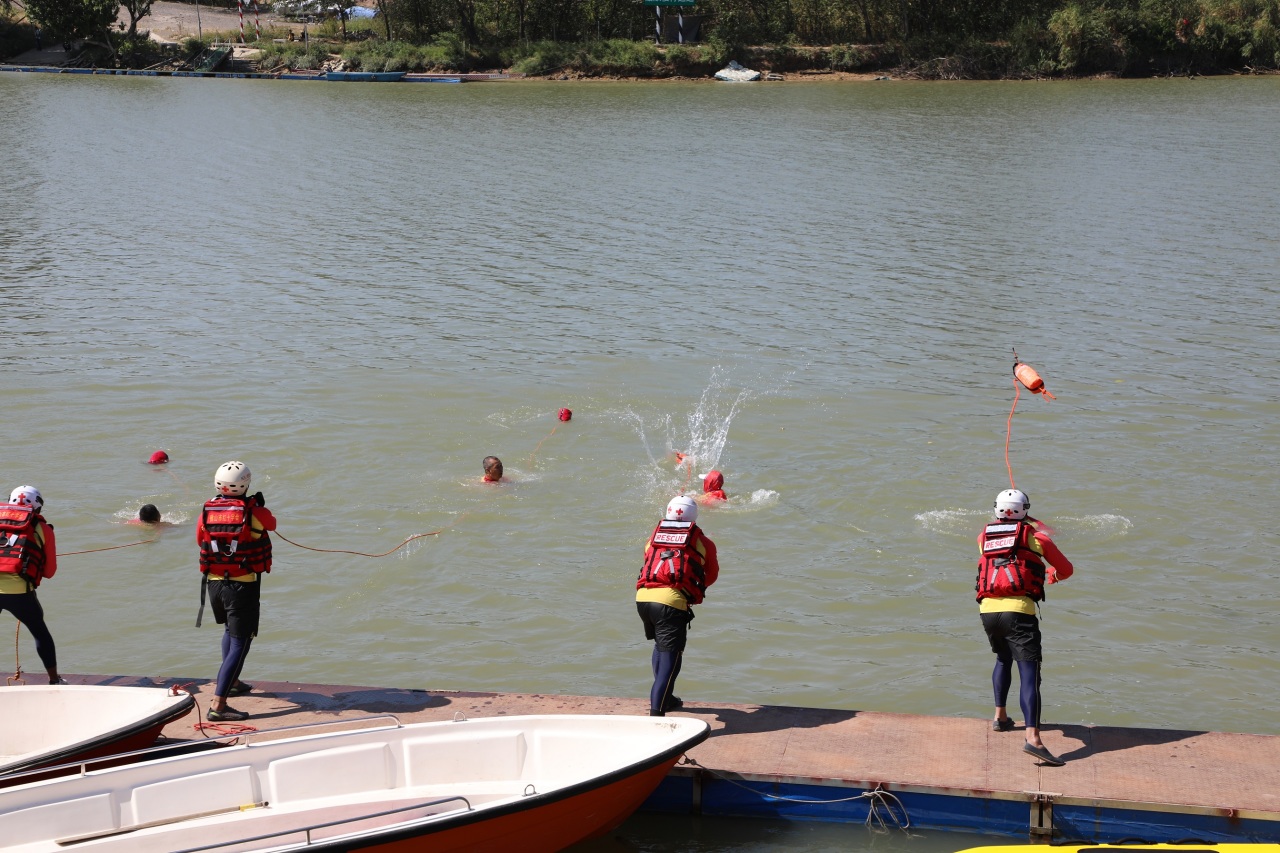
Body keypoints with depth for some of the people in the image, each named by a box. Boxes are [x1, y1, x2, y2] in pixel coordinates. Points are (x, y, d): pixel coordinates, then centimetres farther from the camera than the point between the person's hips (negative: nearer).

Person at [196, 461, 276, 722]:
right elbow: (271, 524, 9)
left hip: (213, 582, 5)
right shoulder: (253, 512, -12)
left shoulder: (206, 511, -1)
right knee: (240, 644, -4)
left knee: (231, 630, 31)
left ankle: (231, 683, 44)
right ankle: (218, 705, -14)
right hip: (243, 585, -5)